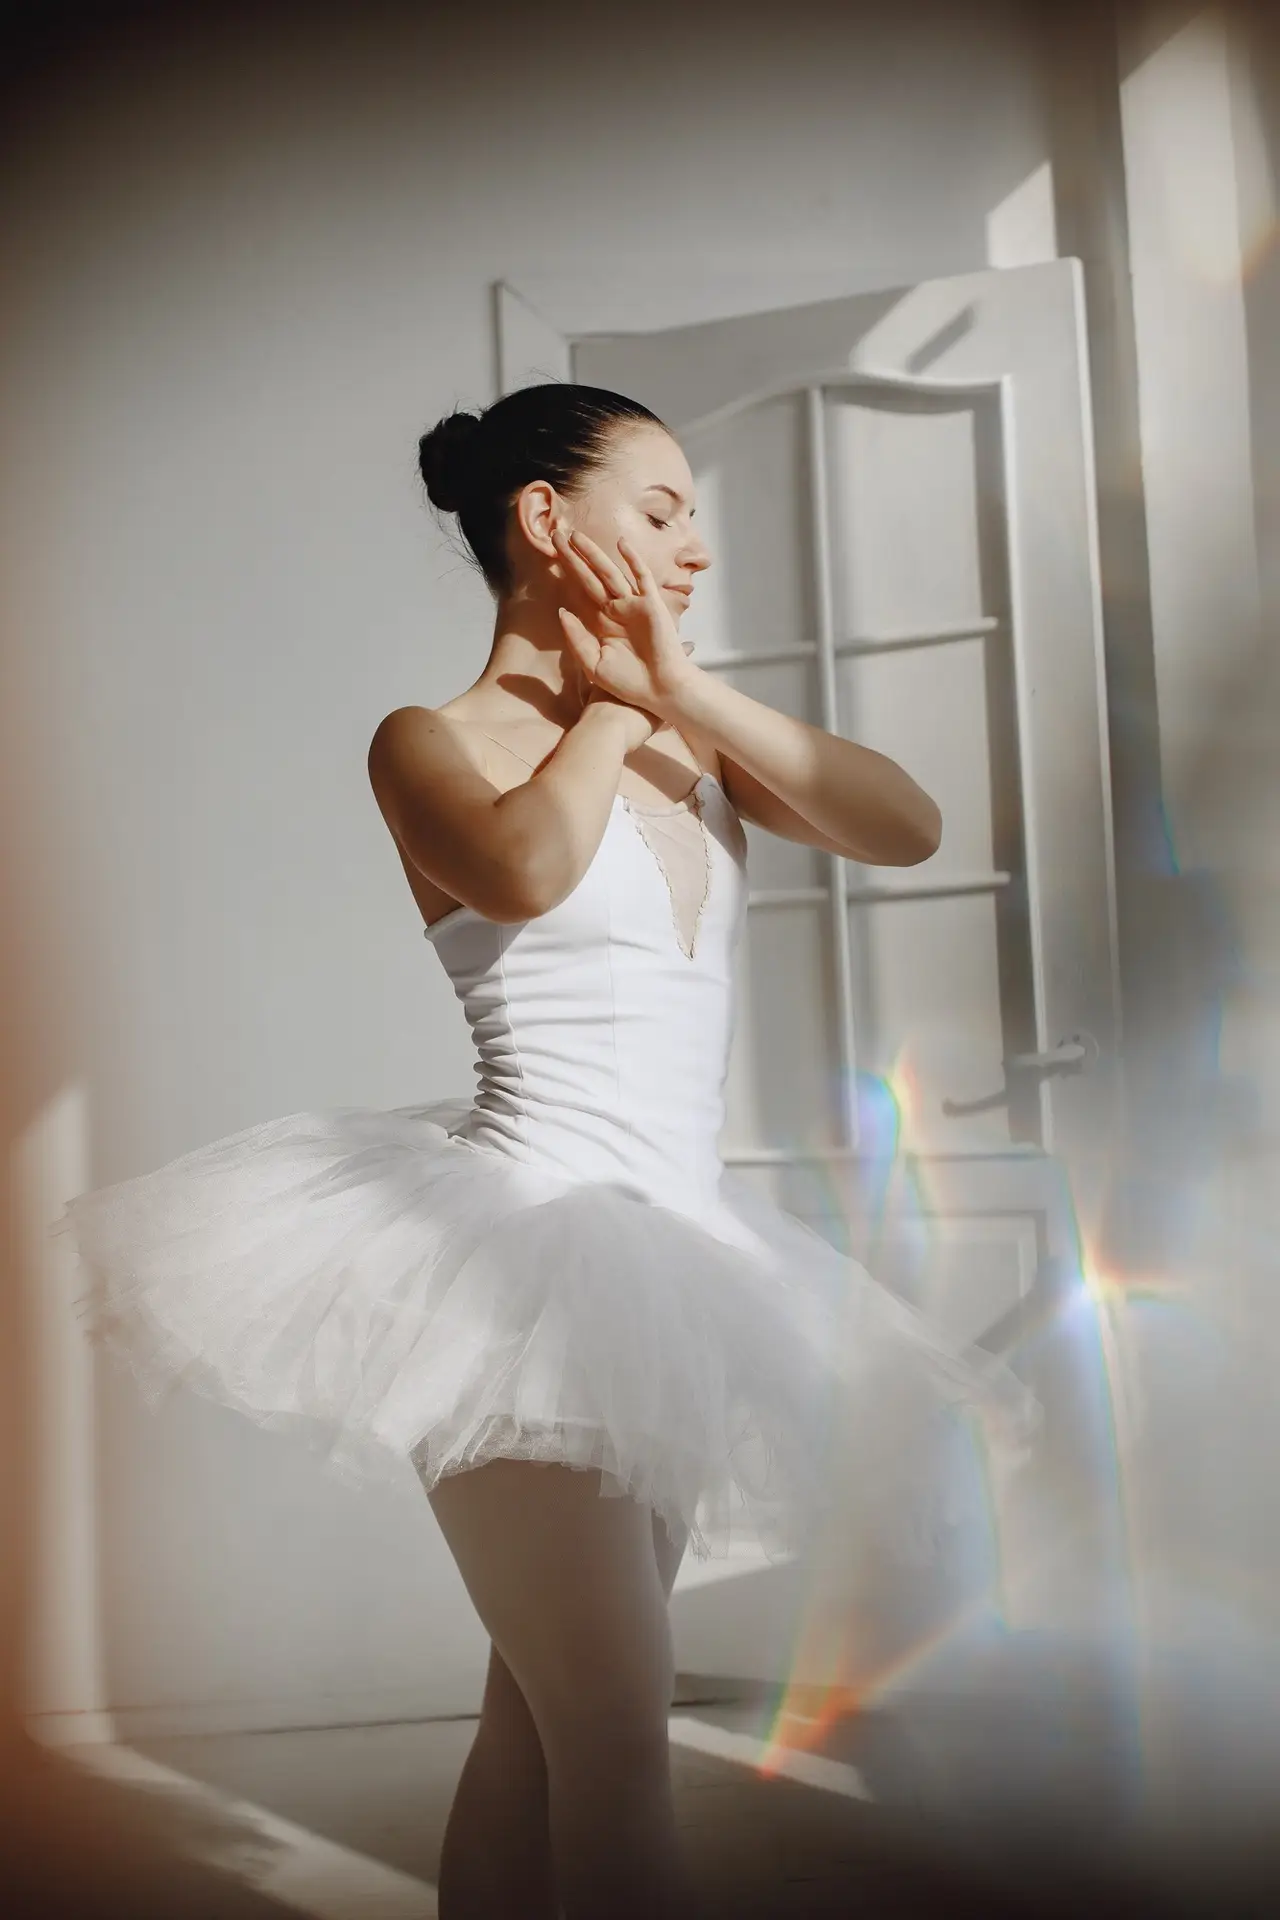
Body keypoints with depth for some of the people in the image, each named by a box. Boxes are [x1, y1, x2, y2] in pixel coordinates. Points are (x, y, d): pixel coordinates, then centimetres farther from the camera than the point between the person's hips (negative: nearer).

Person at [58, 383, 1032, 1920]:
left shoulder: (683, 740, 14)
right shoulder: (435, 740, -3)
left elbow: (907, 826, 2)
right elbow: (524, 868, -27)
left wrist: (678, 686, -3)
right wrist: (609, 708, -8)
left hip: (667, 1267, 7)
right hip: (523, 1240, -7)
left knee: (540, 1719, 14)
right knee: (621, 1735, -7)